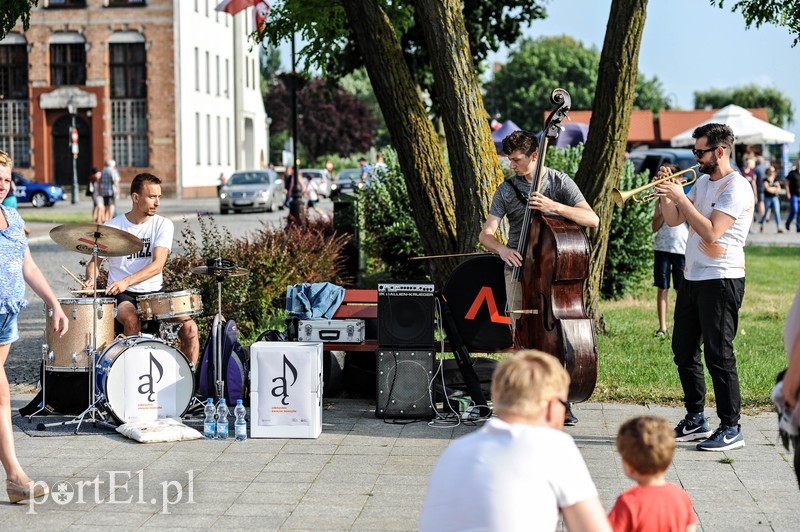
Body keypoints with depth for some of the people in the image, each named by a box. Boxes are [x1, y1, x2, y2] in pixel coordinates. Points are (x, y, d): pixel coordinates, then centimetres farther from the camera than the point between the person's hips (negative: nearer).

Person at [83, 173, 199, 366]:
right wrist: (91, 278, -19)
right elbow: (93, 261, 6)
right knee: (132, 321, -35)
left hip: (154, 292, 2)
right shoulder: (112, 227, 0)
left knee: (190, 328, -19)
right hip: (122, 295, -2)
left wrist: (126, 281, -29)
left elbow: (157, 265, -14)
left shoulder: (163, 225, 0)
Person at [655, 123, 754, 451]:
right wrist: (665, 193, 0)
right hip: (693, 277, 9)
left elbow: (711, 232, -24)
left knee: (718, 353, -8)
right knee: (684, 350, 12)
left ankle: (731, 428, -1)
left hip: (721, 280, -9)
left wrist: (681, 198, -20)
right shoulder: (703, 182, 14)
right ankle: (695, 420, 23)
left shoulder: (736, 187, -13)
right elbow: (673, 220, 16)